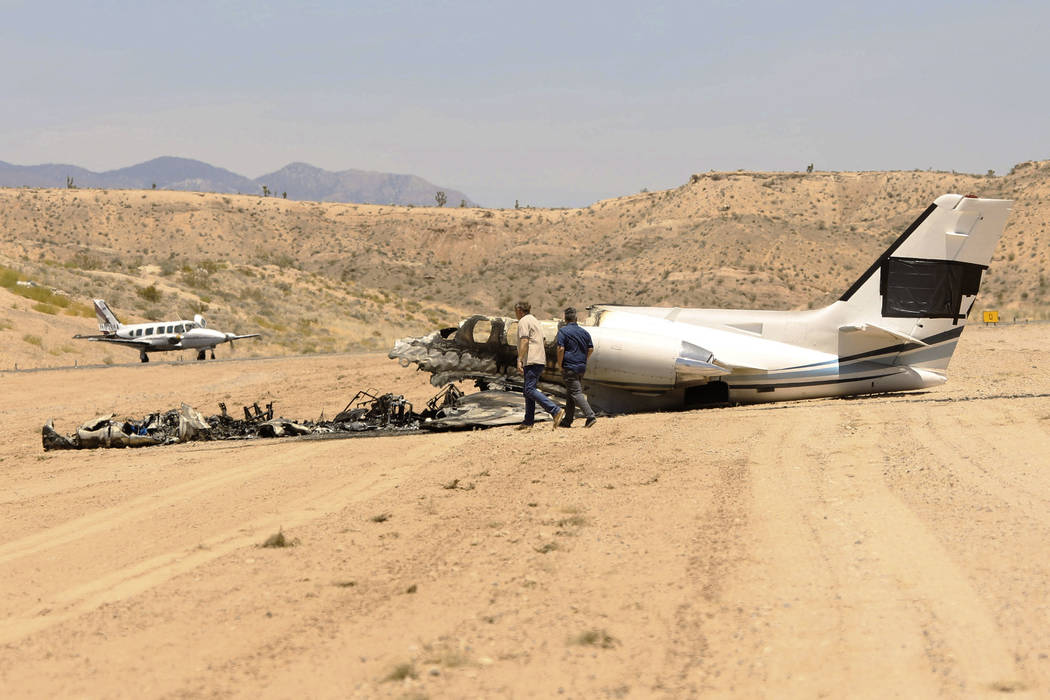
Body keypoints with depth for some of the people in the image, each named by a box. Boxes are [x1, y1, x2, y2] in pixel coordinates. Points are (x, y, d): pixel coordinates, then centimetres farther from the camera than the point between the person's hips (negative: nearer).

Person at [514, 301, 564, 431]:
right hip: (540, 360, 10)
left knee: (530, 390, -16)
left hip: (531, 361, -10)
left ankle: (556, 410, -26)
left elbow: (524, 341, -17)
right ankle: (528, 421, 11)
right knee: (528, 391, 12)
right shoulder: (535, 321, 24)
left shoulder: (523, 321, -6)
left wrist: (519, 360, -20)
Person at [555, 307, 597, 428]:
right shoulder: (584, 332, 10)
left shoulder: (563, 331, -9)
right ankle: (567, 421, 19)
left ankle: (590, 416, -22)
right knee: (571, 393, 15)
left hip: (569, 368, -7)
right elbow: (591, 349, 11)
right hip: (582, 367, 7)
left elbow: (561, 349, -16)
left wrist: (560, 365, -7)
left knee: (576, 393, -9)